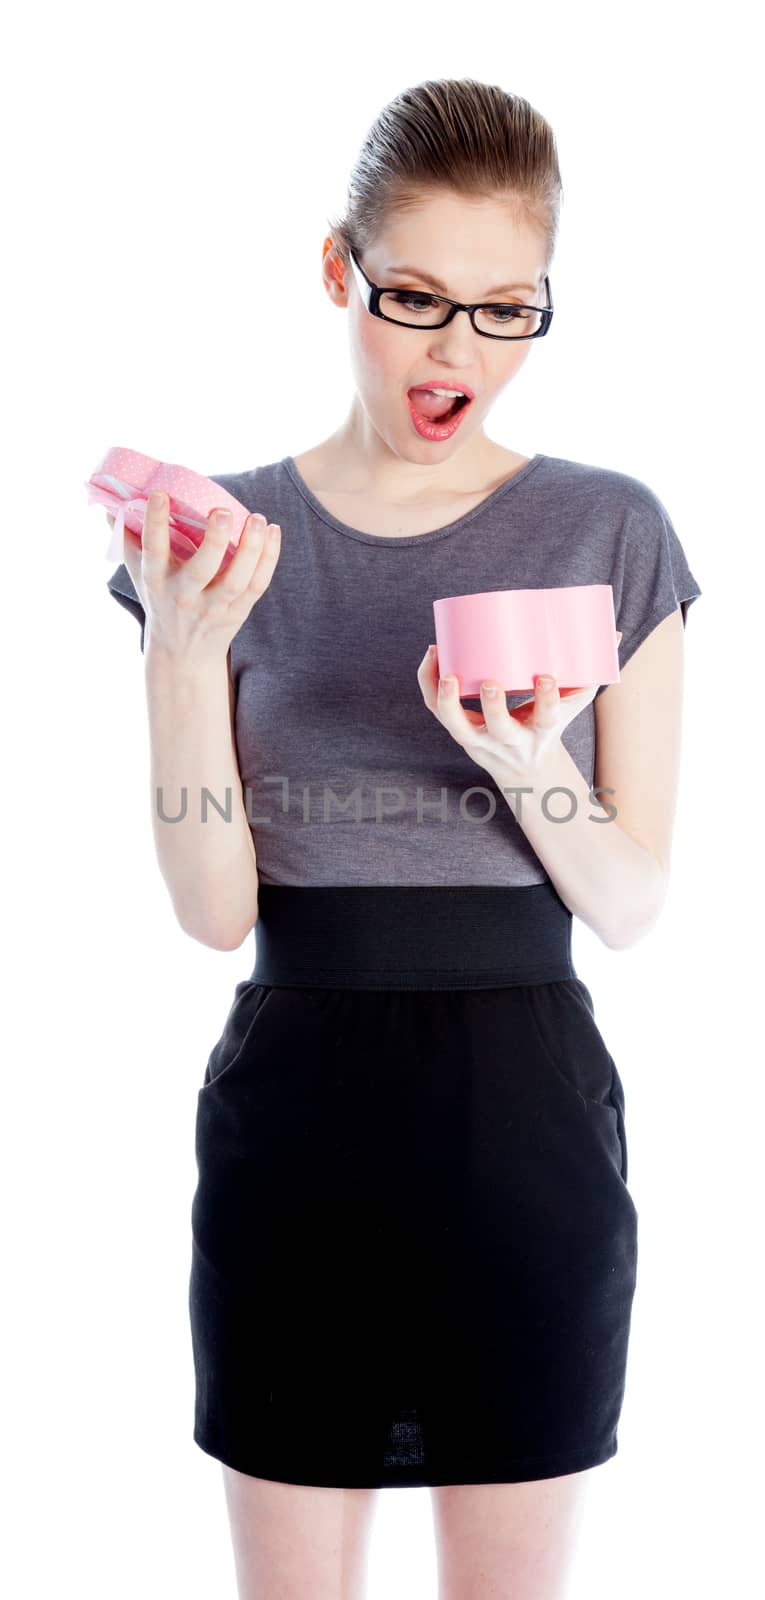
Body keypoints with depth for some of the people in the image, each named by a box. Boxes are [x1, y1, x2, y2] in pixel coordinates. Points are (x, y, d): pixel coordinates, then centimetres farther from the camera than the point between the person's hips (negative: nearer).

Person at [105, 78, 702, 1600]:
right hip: (293, 1097, 1)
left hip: (528, 1103, 0)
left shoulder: (610, 531, 0)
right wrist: (184, 651, -16)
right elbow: (216, 908, -4)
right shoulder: (231, 537, 1)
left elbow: (634, 904, -1)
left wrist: (524, 763, -20)